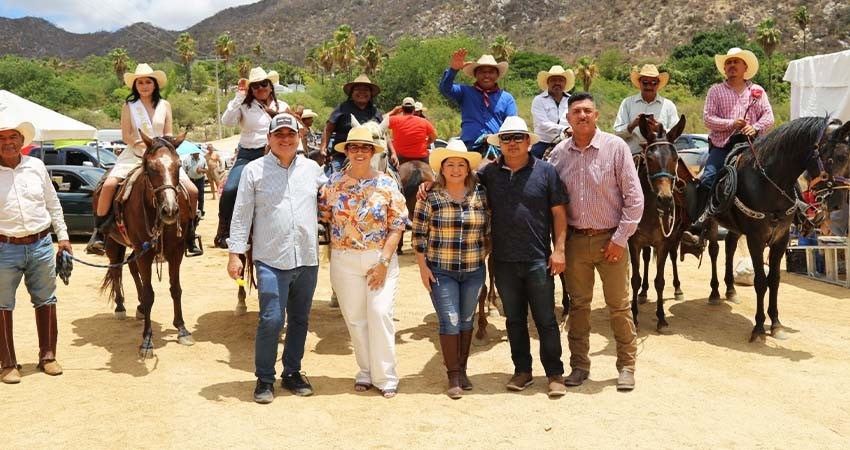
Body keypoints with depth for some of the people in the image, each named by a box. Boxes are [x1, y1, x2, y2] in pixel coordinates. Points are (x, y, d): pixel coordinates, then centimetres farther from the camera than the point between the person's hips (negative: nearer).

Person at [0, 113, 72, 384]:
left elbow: (53, 204, 13)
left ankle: (48, 356, 24)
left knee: (46, 301, 11)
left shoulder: (36, 166, 6)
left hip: (41, 245, 3)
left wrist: (62, 236, 10)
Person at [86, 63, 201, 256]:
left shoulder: (165, 105, 10)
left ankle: (189, 236, 4)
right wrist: (144, 145, -17)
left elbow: (168, 134, 7)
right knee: (109, 185, -27)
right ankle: (98, 234, -13)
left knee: (192, 191, -14)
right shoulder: (129, 106, 6)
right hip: (134, 155, -1)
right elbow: (126, 136, -1)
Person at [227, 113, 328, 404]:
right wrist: (235, 253, -6)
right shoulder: (254, 171, 0)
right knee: (271, 320, -8)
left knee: (300, 320, 13)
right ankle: (264, 379, 8)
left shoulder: (312, 169, 9)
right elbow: (241, 216, -1)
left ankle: (292, 373, 27)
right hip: (271, 260, -4)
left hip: (307, 260, 4)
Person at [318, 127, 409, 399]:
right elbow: (324, 215, 10)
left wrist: (383, 262, -12)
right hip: (344, 261, 2)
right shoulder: (335, 181, 4)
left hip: (381, 258, -2)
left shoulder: (386, 184, -1)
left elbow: (397, 226, -5)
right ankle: (365, 372, 21)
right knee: (355, 318, 7)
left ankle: (386, 376, 4)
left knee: (380, 314, -7)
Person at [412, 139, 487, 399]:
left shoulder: (480, 196, 3)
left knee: (467, 320, 12)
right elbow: (419, 234, -3)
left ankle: (462, 370, 26)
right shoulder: (431, 197, -5)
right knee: (449, 321, -4)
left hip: (474, 271, 3)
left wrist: (483, 255, 5)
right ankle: (454, 377, 6)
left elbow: (489, 230, 11)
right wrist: (423, 267, -6)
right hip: (441, 271, -3)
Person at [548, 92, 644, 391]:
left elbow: (634, 197, -7)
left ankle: (626, 366, 19)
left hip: (610, 239, -3)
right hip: (575, 240, 3)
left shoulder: (616, 147, -6)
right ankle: (579, 364, 24)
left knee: (619, 306, 5)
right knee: (578, 304, 11)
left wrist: (620, 238, -10)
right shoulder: (559, 153, 3)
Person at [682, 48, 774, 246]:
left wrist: (755, 127, -11)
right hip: (722, 144, -2)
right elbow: (707, 118, 2)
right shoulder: (716, 91, 13)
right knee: (707, 180, -18)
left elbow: (768, 116, 10)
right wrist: (731, 124, -12)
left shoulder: (757, 91, 18)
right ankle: (697, 228, -20)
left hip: (749, 144, 2)